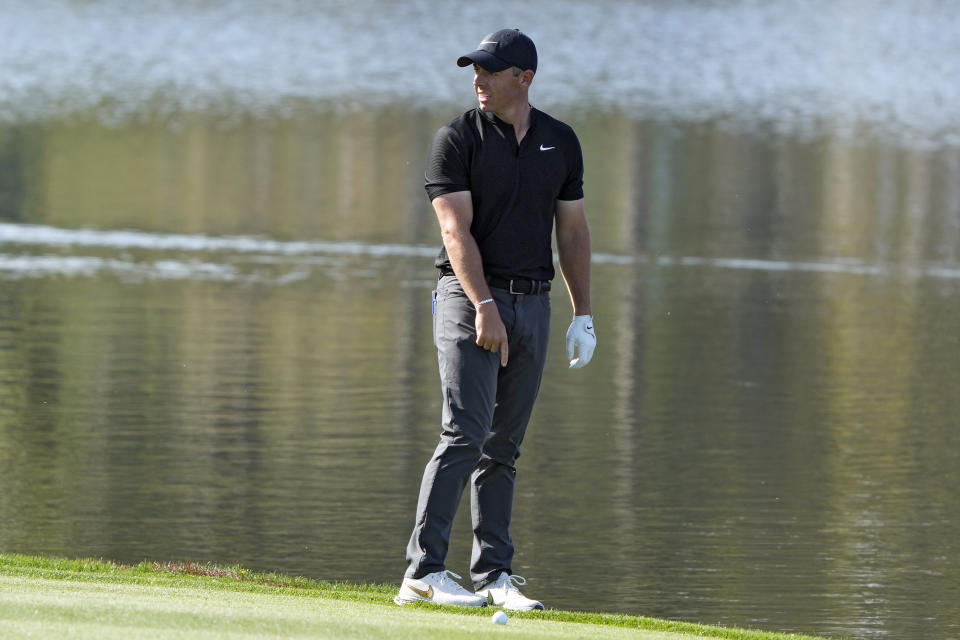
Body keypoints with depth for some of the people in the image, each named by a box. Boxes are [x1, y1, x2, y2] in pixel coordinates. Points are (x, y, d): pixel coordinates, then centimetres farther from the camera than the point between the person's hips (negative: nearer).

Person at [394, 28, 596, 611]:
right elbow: (457, 230, -12)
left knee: (504, 447, 6)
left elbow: (573, 230, 14)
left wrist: (583, 314, 9)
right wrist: (485, 307, -22)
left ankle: (494, 575, 8)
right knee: (466, 434, -15)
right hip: (470, 298, -5)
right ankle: (423, 572, -16)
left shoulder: (561, 142, 10)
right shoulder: (457, 140, -4)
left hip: (533, 301, 5)